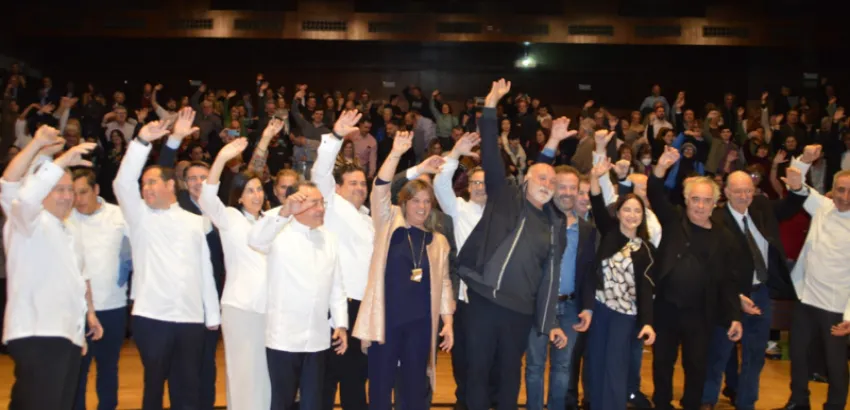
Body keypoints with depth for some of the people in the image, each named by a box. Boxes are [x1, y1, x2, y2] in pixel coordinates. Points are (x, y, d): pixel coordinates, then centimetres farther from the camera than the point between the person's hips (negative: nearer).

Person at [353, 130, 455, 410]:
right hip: (386, 318, -2)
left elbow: (444, 283, 9)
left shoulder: (438, 241, 10)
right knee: (381, 384, 4)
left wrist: (448, 322, 2)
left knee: (414, 386, 10)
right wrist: (396, 154, -20)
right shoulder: (389, 224, 4)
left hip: (420, 321, 2)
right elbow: (380, 188, -9)